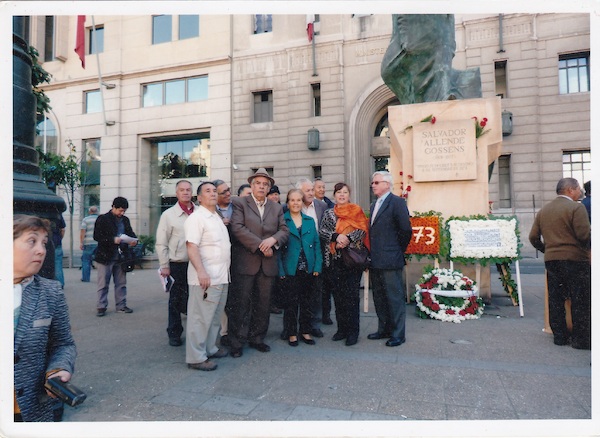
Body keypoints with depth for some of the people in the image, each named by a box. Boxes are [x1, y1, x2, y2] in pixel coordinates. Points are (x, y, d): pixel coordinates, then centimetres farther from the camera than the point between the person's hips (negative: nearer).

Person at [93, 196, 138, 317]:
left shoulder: (125, 220, 12)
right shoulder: (103, 219, -4)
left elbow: (130, 233, 18)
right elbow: (96, 236, -10)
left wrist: (134, 239, -5)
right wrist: (113, 240, -22)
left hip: (120, 257, 5)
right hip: (105, 256, -5)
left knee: (121, 283, 10)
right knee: (103, 284, 3)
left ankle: (121, 306, 19)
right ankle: (101, 307, 12)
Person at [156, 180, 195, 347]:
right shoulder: (169, 214, -1)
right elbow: (161, 243, 0)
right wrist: (164, 266, -3)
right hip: (177, 265, -2)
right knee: (176, 301, 9)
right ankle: (174, 333, 24)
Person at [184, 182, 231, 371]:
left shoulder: (218, 218, 17)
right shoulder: (196, 218, -10)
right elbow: (191, 246, -19)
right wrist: (201, 272, -27)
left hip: (222, 277, 9)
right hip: (206, 277, -9)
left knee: (215, 317, 17)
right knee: (201, 318, -2)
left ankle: (209, 348, 30)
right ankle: (196, 358, 8)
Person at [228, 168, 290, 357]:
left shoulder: (276, 208, 15)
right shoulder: (240, 203, 2)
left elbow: (284, 230, 8)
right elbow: (237, 228, -11)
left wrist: (273, 239, -14)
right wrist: (260, 246, -15)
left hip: (268, 263, 4)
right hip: (246, 262, -4)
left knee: (263, 303, 10)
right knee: (241, 302, 0)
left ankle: (257, 338, 24)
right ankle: (236, 342, 11)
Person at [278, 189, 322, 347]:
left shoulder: (310, 221, 10)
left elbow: (317, 244, 9)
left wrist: (317, 266, 0)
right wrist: (280, 270, -12)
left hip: (309, 269, 4)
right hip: (290, 270, -3)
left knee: (308, 302, 11)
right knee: (291, 303, 5)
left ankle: (306, 332, 25)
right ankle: (292, 333, 20)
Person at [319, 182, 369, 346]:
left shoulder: (357, 211, 6)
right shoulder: (328, 213, 12)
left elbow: (362, 230, -5)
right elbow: (321, 232, 1)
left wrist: (348, 238, -19)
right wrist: (336, 236, -15)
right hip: (333, 259, 3)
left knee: (351, 294, -3)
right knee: (338, 294, 6)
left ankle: (353, 331, 7)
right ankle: (342, 328, 18)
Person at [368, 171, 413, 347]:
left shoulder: (397, 202, -9)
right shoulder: (374, 205, 17)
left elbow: (406, 230, -14)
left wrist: (399, 249, -4)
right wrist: (371, 254, 10)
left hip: (390, 260, -8)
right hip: (375, 261, 9)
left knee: (395, 297, 1)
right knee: (379, 297, 16)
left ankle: (398, 334, 12)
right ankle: (384, 329, 29)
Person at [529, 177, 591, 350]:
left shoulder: (543, 210, 11)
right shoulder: (576, 207, -9)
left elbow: (533, 237, 9)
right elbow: (584, 235, -17)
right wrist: (589, 248, 1)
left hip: (551, 260, 6)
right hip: (575, 259, -6)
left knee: (555, 300, 11)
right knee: (580, 301, 3)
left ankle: (559, 336, 18)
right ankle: (581, 339, 7)